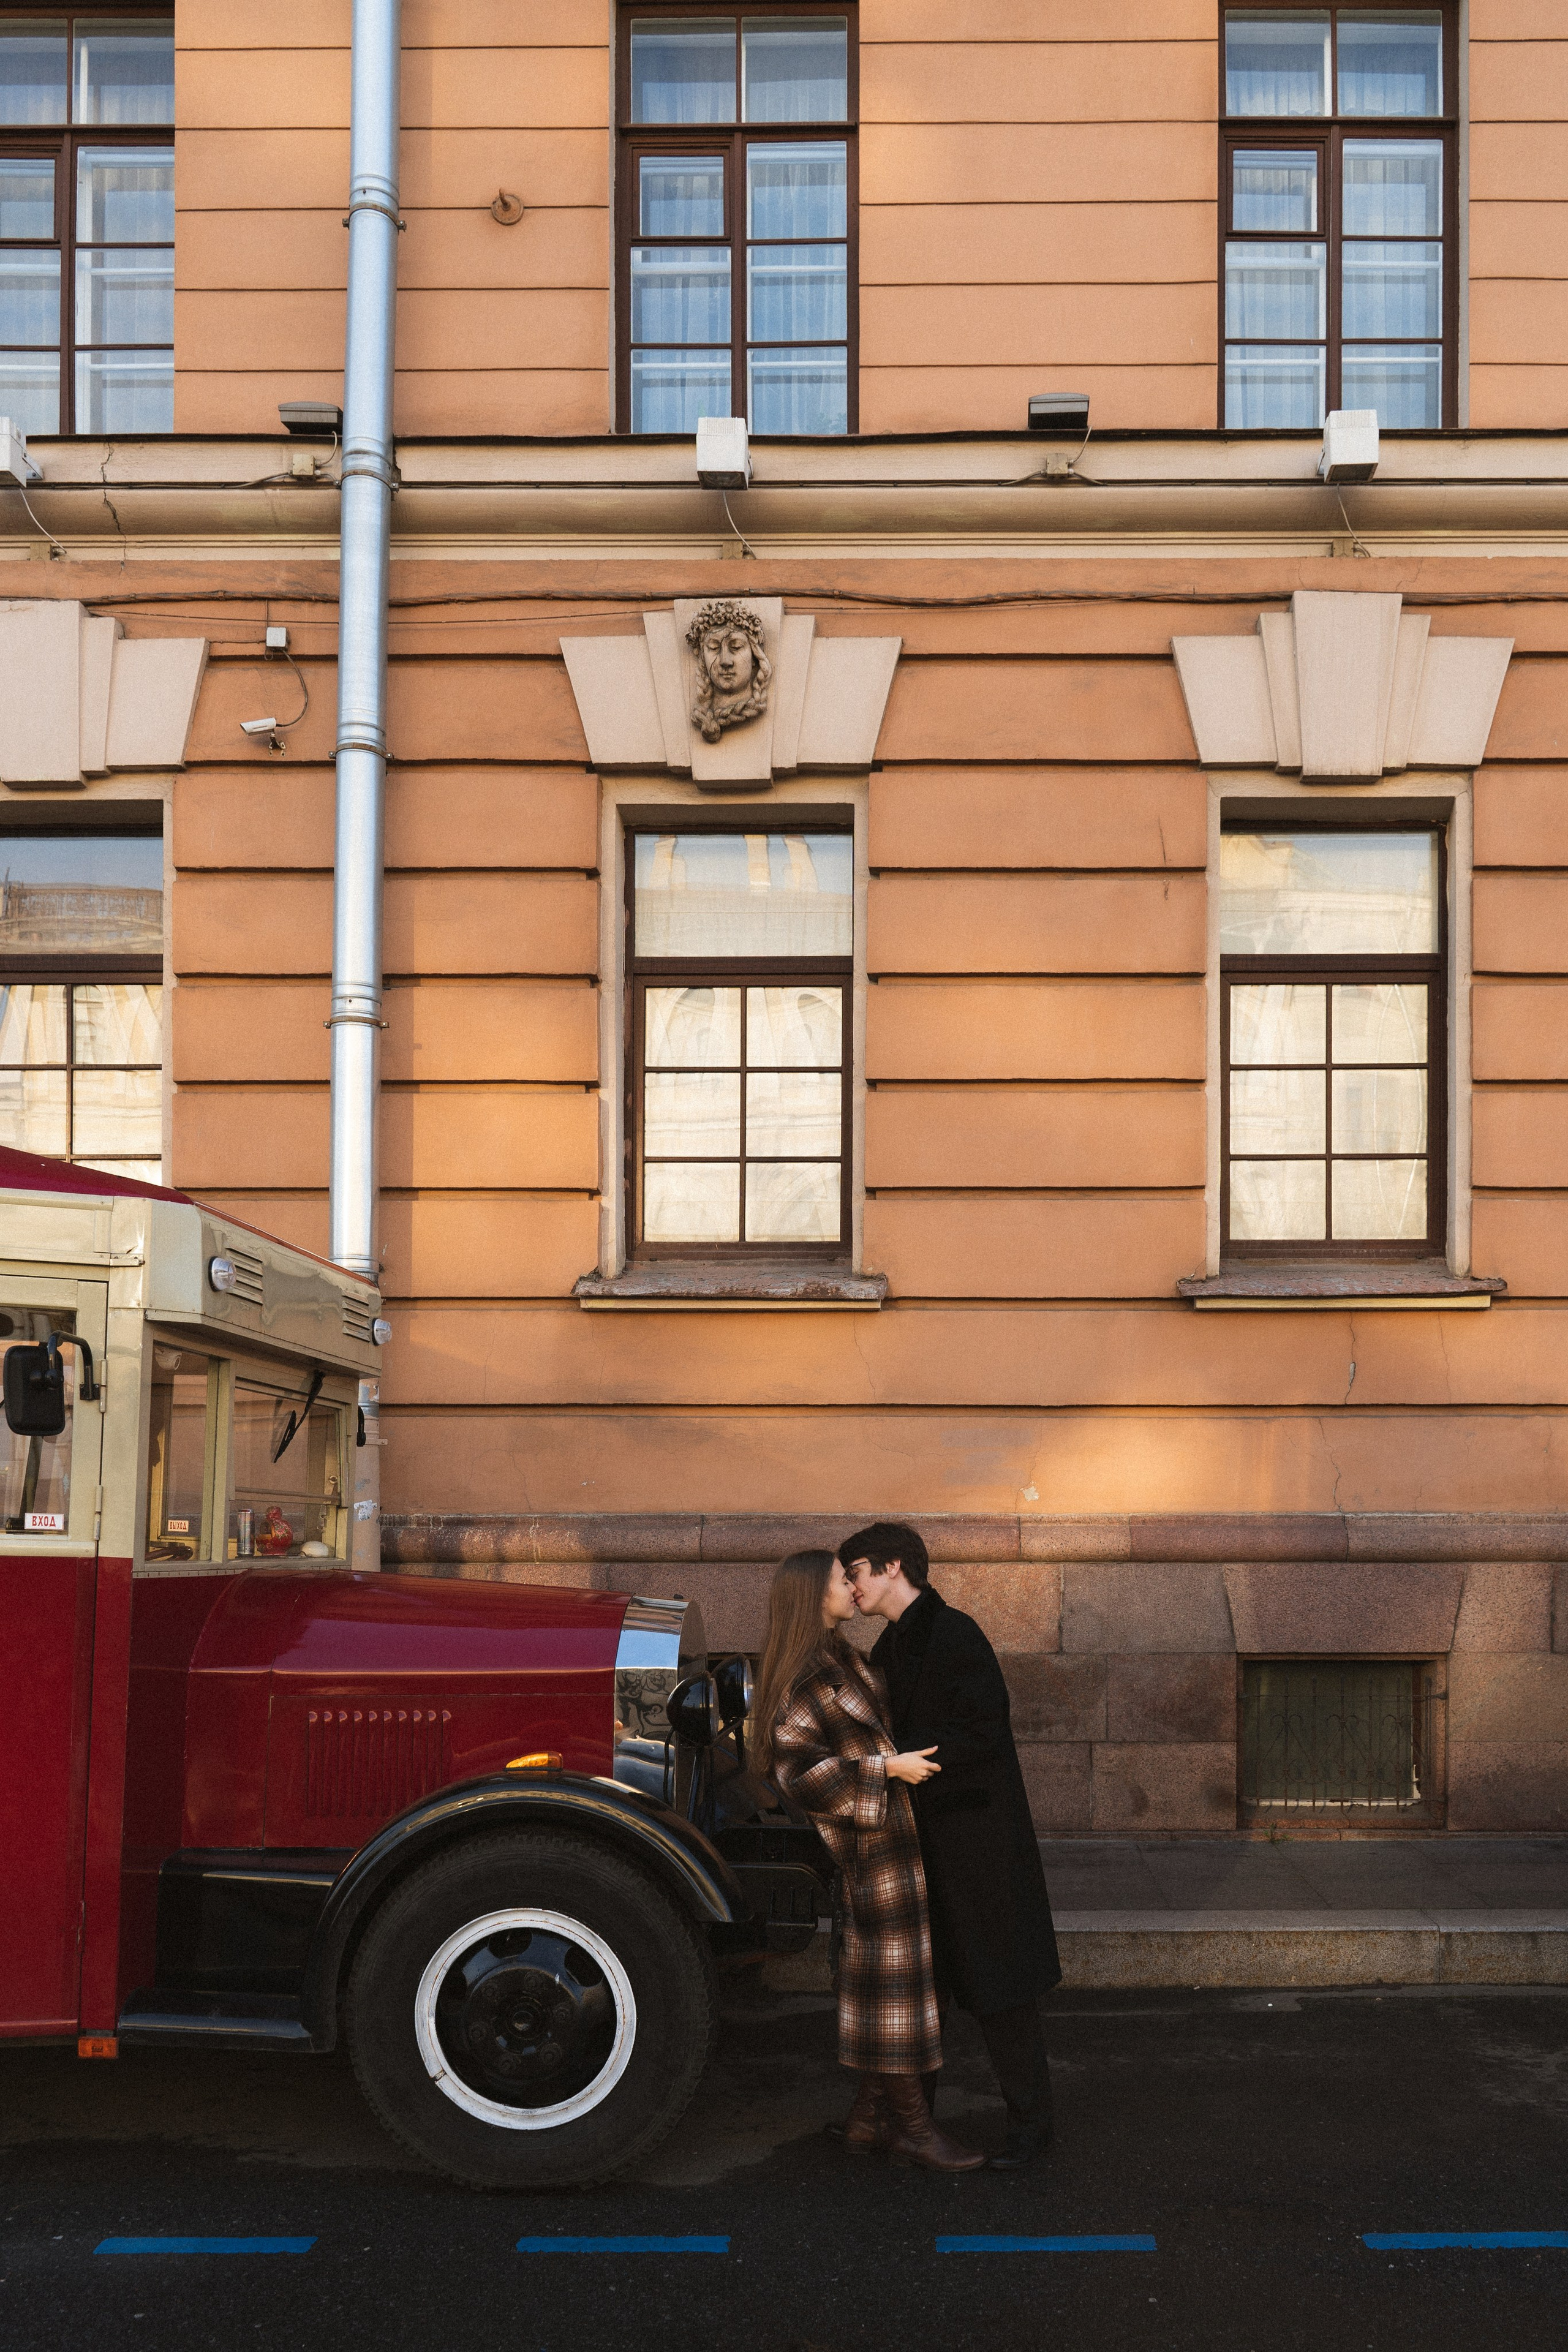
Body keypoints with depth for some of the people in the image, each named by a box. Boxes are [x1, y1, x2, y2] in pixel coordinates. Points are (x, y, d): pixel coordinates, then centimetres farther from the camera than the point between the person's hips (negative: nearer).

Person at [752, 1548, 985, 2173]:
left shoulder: (839, 1661, 12)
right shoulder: (806, 1679, -19)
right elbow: (798, 1771, -24)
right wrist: (886, 1768, -23)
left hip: (889, 1842, 10)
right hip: (867, 1849, -10)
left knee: (887, 1981, 13)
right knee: (891, 1978, -1)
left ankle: (869, 2120, 21)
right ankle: (912, 2127, 9)